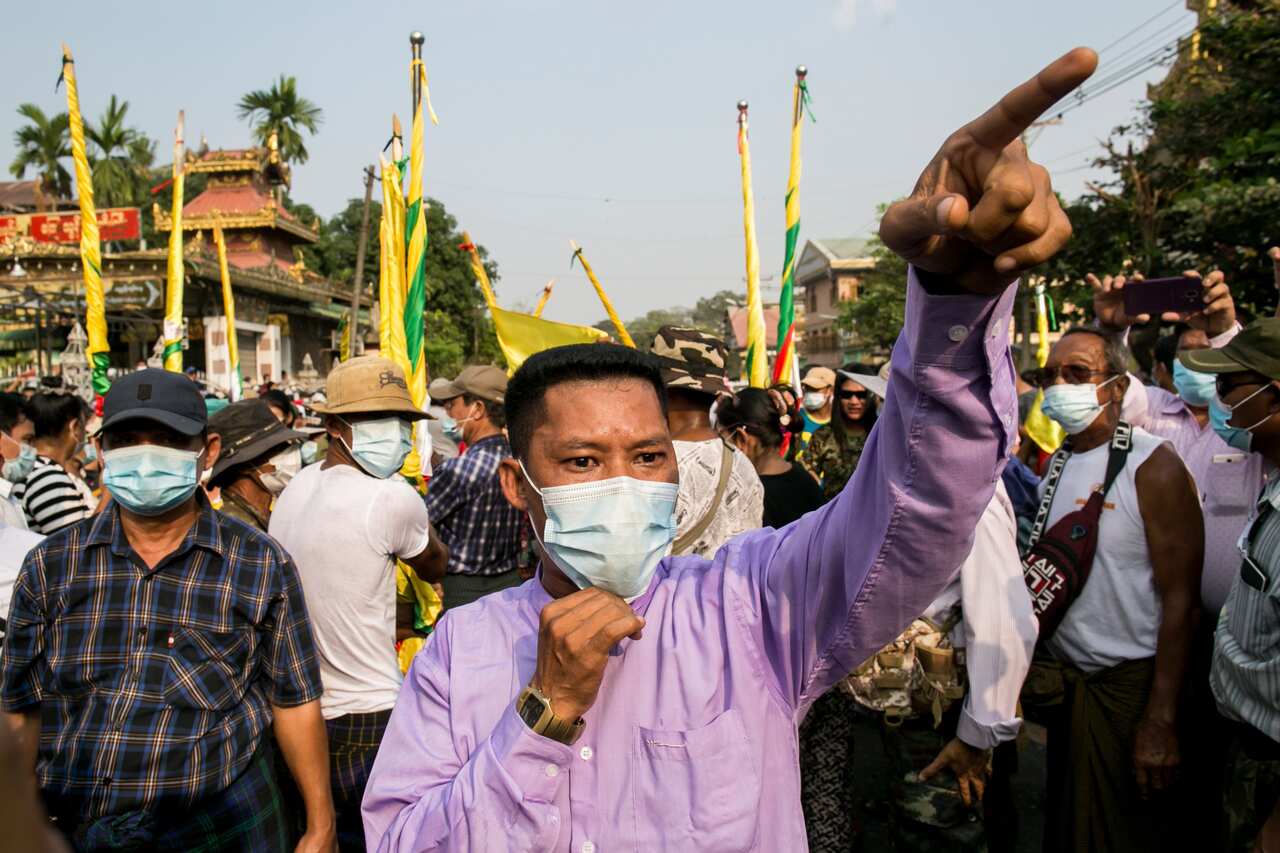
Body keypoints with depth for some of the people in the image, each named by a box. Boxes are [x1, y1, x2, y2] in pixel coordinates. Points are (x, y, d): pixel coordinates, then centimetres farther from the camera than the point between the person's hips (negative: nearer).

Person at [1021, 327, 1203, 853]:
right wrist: (1033, 664, 5)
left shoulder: (1153, 465, -15)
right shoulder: (1056, 465, 6)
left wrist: (1161, 721, -20)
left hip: (1129, 685, -6)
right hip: (1066, 680, 6)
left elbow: (1182, 599, -18)